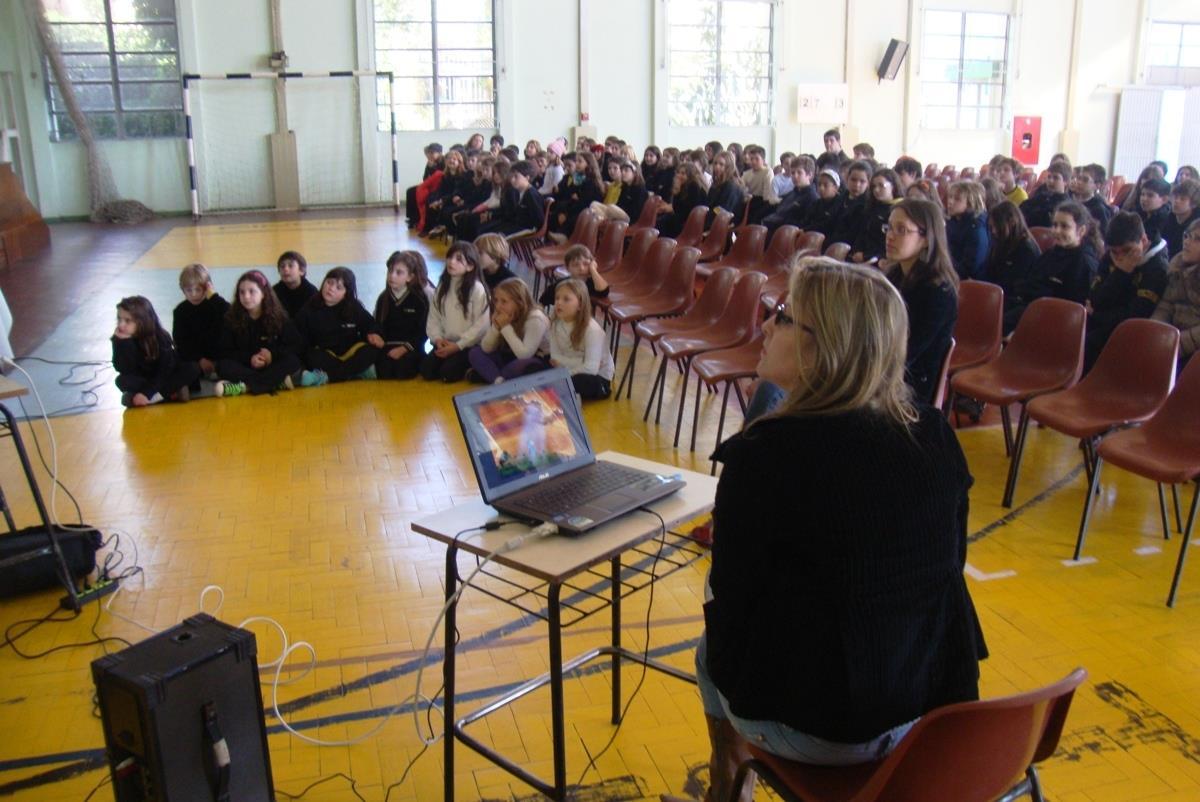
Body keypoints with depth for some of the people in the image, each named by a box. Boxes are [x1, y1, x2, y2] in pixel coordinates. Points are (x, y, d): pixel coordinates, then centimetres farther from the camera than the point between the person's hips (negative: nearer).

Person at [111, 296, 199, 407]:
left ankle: (155, 396, -29)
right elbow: (124, 370, -23)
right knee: (122, 380, -30)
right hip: (143, 381, 1)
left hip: (164, 379, -1)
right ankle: (173, 393, -29)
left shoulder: (160, 337, -19)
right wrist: (123, 343, -36)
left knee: (193, 369, -27)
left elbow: (165, 371, -24)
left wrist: (147, 393, -36)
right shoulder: (121, 339, -15)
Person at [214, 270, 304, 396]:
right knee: (223, 366, -28)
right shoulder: (230, 319, -2)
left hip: (273, 366, 0)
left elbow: (295, 346, -2)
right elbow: (226, 352, -2)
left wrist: (273, 354, -19)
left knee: (292, 362, -28)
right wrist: (249, 358, -20)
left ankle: (245, 386, -40)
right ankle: (280, 382, -37)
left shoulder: (278, 316, -2)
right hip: (245, 366, 1)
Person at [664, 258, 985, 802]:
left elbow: (730, 600, -13)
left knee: (712, 647, 25)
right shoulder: (934, 434, -4)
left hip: (819, 730, -5)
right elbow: (945, 566, 8)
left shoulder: (768, 453, -22)